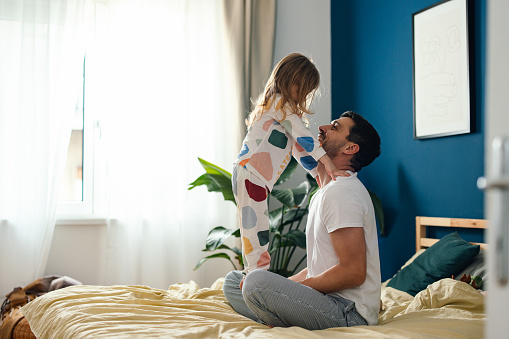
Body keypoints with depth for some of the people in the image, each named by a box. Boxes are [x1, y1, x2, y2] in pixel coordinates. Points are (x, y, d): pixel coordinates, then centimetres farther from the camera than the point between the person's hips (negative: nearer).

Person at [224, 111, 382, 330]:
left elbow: (353, 272, -21)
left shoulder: (342, 192, -16)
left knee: (256, 281, -31)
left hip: (349, 313, -10)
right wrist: (281, 285, 6)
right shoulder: (323, 193, 18)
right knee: (233, 280, 14)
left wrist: (294, 286, -12)